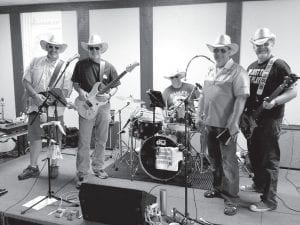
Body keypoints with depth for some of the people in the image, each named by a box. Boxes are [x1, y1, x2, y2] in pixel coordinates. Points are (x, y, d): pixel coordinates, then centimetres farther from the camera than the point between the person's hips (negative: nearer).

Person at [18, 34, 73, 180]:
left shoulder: (64, 67, 1)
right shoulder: (35, 62, 8)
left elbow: (67, 91, -4)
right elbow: (26, 81, 4)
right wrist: (35, 95, -12)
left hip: (55, 108, -1)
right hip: (35, 106, 2)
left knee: (56, 138, 6)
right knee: (35, 137, 6)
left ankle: (54, 166, 24)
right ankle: (33, 167, 19)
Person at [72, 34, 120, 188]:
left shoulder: (108, 67, 5)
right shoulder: (81, 64, 2)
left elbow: (115, 86, 7)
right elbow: (75, 82, 9)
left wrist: (109, 95, -12)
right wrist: (80, 91, -12)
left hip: (103, 107, 2)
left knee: (101, 141, 11)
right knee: (84, 142, -4)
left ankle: (98, 168, 28)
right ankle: (82, 174, 6)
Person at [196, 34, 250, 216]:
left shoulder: (238, 72, -10)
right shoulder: (211, 71, 14)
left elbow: (241, 98, -18)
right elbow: (203, 95, 19)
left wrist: (233, 123, -22)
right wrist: (200, 115, 15)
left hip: (226, 125, -7)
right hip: (210, 123, 8)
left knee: (228, 161, -1)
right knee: (214, 158, 17)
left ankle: (232, 199, 10)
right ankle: (218, 188, 35)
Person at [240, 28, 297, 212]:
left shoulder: (279, 65, -9)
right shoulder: (251, 67, 13)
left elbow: (293, 92, -13)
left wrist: (275, 101, -29)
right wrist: (244, 113, 9)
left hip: (270, 120, -8)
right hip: (251, 119, 8)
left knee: (269, 160, -2)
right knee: (254, 155, 19)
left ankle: (269, 201, 7)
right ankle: (258, 184, 39)